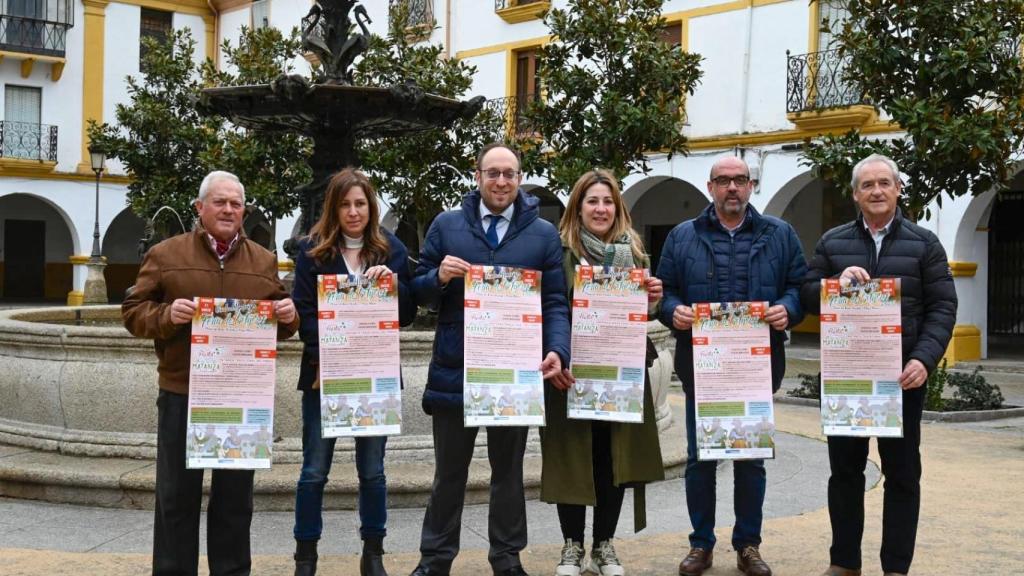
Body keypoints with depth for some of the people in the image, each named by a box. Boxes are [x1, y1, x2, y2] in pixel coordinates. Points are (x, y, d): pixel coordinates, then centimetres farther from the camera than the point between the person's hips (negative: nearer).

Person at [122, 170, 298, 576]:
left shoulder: (263, 261, 10)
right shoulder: (165, 255, 2)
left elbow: (282, 324, 14)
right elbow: (133, 313, 0)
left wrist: (288, 317, -9)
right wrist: (167, 315, -19)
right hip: (182, 394, -2)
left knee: (235, 496, 10)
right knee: (177, 495, 5)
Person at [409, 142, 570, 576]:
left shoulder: (544, 234, 4)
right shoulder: (446, 225, 4)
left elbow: (555, 302, 2)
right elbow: (419, 293, 6)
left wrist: (557, 351, -15)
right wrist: (439, 276, -17)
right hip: (454, 369, 0)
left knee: (508, 470, 13)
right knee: (449, 471, 10)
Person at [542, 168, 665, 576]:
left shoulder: (634, 252, 10)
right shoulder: (559, 251, -2)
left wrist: (653, 300, -6)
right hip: (572, 372, -3)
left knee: (615, 460, 7)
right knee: (573, 460, 3)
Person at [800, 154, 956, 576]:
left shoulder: (924, 244, 3)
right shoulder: (832, 243, 8)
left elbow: (942, 307, -2)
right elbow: (807, 296, 6)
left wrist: (924, 359, -16)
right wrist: (837, 285, -15)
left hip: (902, 374, -1)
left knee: (902, 473, 5)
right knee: (845, 469, 9)